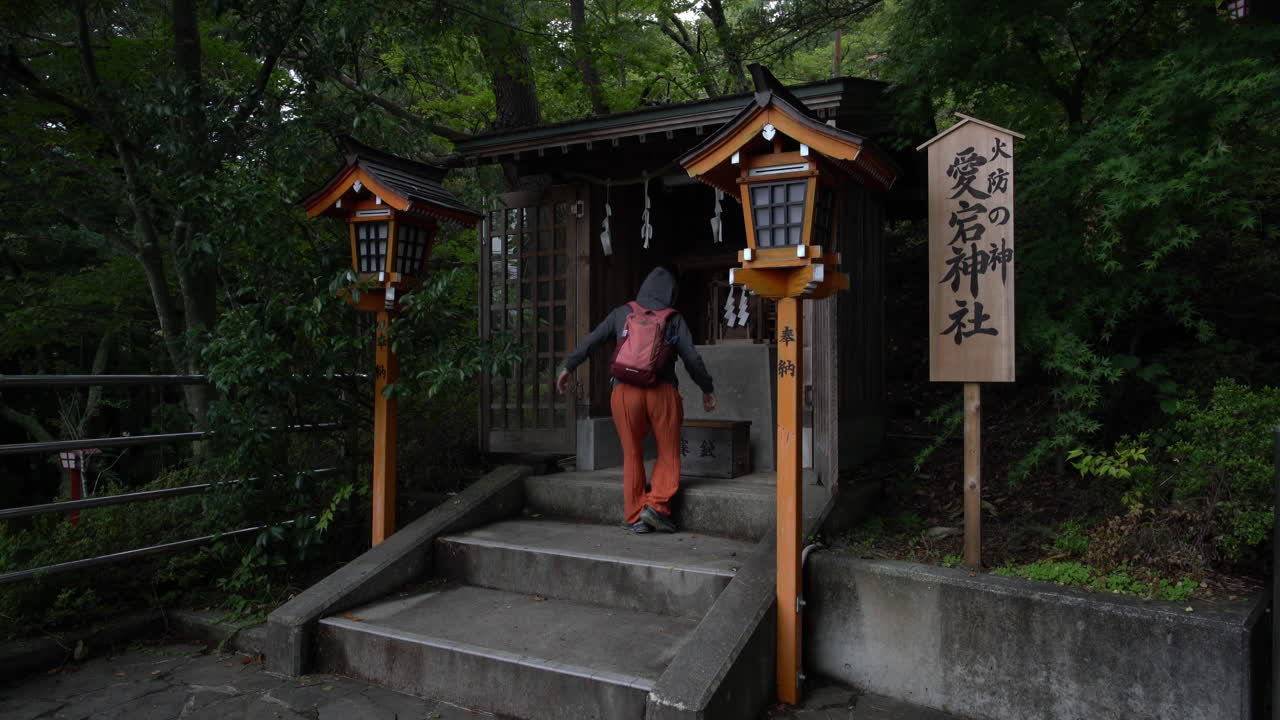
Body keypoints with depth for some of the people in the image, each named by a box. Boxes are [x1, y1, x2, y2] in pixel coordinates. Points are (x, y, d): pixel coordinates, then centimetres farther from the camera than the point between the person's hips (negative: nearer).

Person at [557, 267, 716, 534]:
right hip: (662, 391, -1)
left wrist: (568, 367, 20)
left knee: (632, 455, 12)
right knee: (668, 454, 12)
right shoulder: (674, 319, 7)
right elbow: (692, 358, 4)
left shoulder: (622, 313, 11)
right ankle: (656, 505, -2)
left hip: (625, 391, 2)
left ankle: (635, 516, 13)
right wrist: (707, 389, 17)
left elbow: (591, 341, 9)